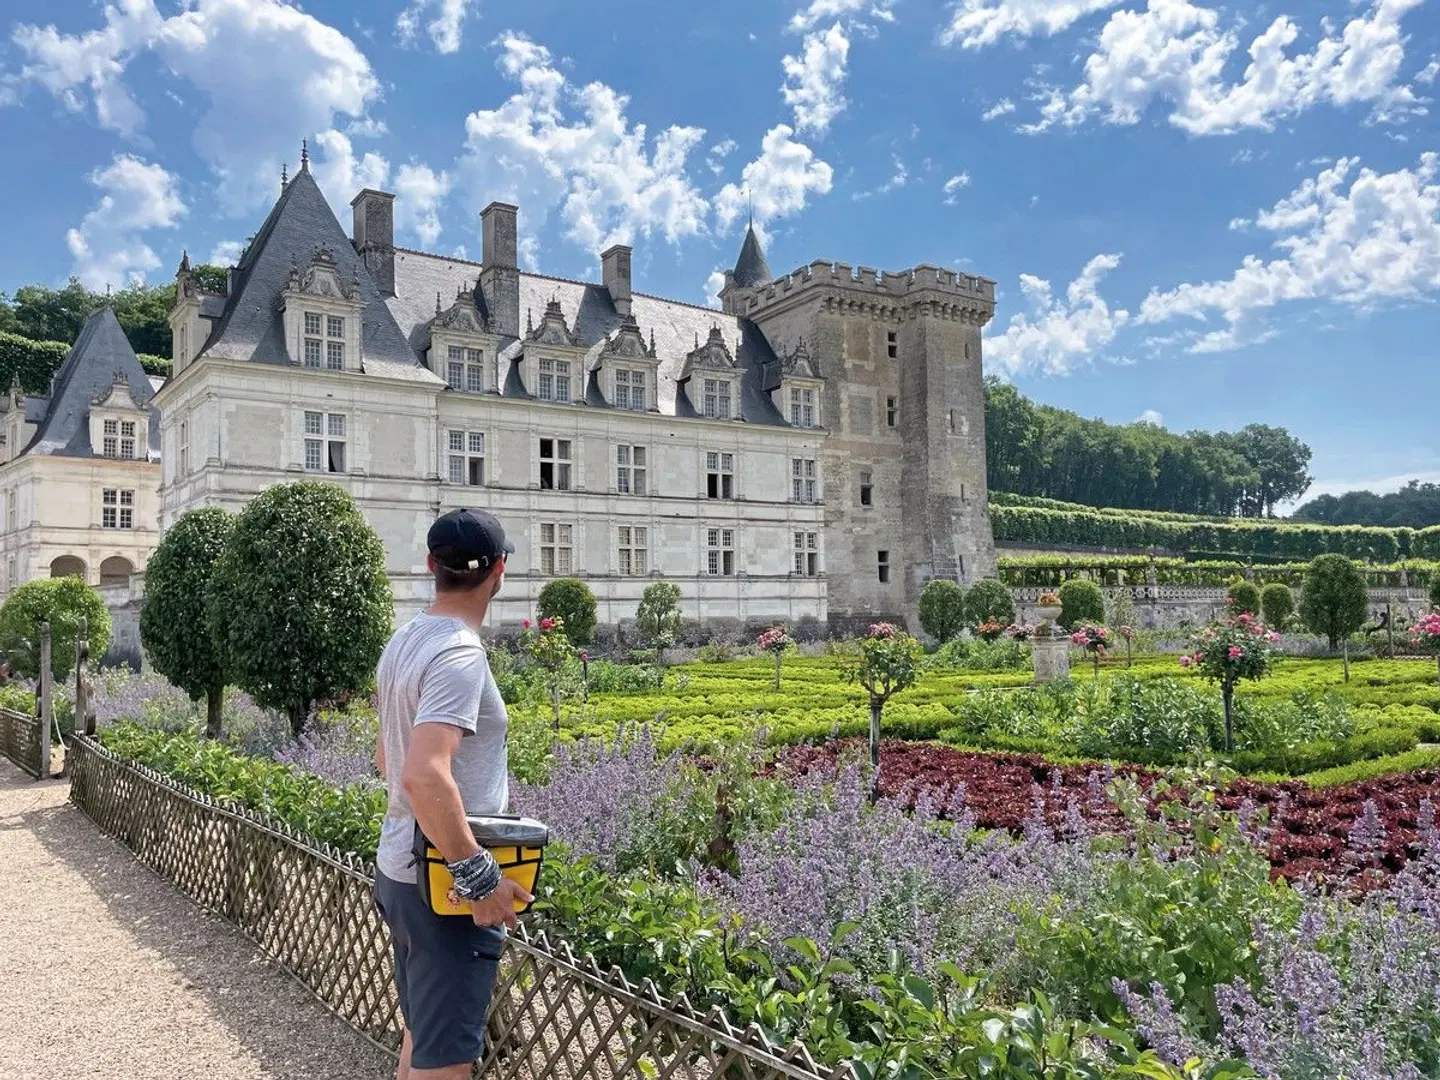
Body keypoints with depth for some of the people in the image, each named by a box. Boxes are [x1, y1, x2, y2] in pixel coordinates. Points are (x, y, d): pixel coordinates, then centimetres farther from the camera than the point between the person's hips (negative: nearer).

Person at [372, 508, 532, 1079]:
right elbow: (425, 775, -33)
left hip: (399, 870, 9)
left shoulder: (403, 642, 7)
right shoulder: (460, 653, -22)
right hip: (444, 886, -9)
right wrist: (478, 875, -25)